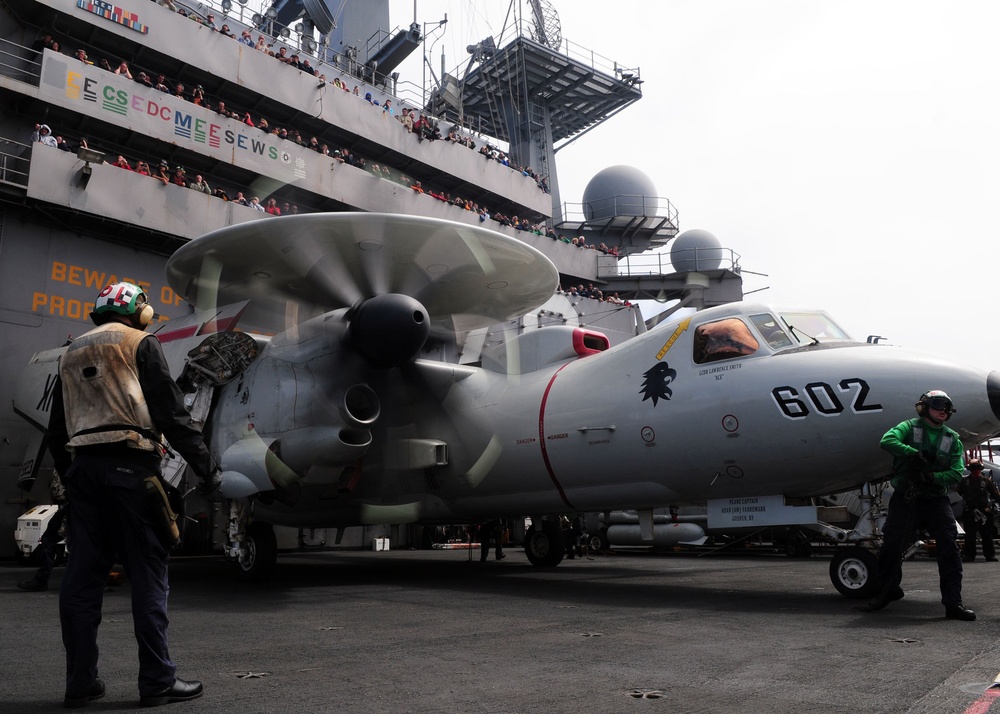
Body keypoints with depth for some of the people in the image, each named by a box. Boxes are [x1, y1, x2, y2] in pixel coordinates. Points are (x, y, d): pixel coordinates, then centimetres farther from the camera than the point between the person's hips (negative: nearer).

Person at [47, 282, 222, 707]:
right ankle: (157, 681, 1)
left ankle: (80, 683, 14)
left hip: (82, 468, 7)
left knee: (82, 576, 9)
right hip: (130, 468, -6)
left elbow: (56, 432, 20)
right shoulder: (141, 344, 1)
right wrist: (208, 470, -6)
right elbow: (171, 413, -8)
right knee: (148, 575, -2)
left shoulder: (71, 354, 22)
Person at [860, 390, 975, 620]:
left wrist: (932, 476, -18)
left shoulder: (953, 439, 9)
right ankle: (888, 591, 25)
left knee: (949, 547, -8)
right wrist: (914, 453, -27)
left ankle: (953, 603, -1)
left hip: (936, 499, 2)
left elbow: (956, 473, -1)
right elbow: (887, 441, -18)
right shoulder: (909, 427, 2)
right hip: (904, 498, -2)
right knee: (891, 546, 3)